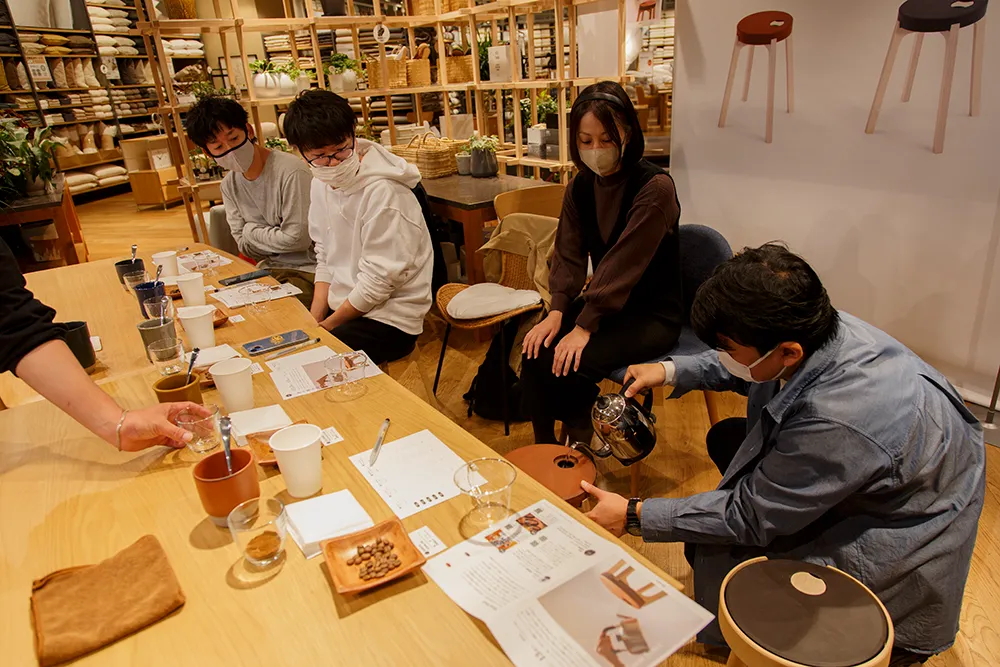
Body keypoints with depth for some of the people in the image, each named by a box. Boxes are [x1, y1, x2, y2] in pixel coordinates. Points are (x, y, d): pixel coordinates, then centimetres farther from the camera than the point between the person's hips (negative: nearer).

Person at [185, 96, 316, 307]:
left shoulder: (291, 171, -18)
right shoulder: (229, 185, 7)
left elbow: (297, 238, -17)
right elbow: (245, 246, 7)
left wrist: (251, 232, -3)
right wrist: (274, 238, -11)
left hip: (306, 271, -6)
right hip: (269, 269, 7)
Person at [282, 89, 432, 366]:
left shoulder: (383, 193, -21)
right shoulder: (322, 184, 5)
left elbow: (378, 281, -18)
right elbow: (325, 259, 12)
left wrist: (326, 325, -8)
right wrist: (313, 320, 1)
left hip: (388, 317, -7)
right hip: (342, 305, 7)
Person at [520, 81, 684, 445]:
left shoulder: (655, 187, -19)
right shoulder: (581, 185, 2)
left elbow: (623, 262, -25)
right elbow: (568, 254, -2)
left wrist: (585, 326, -27)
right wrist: (557, 311, -16)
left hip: (653, 313, -6)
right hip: (603, 304, 6)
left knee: (571, 365, -25)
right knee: (536, 352, -16)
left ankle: (582, 442, 2)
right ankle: (544, 451, 2)